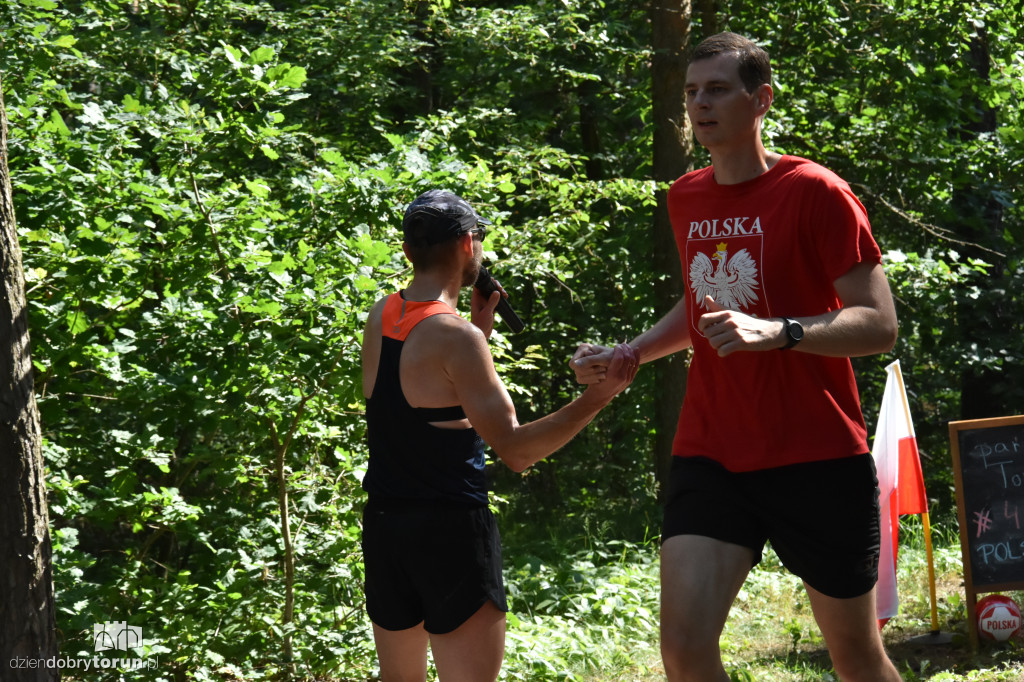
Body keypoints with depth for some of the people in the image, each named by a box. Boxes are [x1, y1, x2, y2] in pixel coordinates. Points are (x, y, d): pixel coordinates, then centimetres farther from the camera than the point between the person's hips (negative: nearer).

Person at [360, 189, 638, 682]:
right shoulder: (455, 336, -16)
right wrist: (599, 396, -23)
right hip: (450, 528, -8)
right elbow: (514, 449, -19)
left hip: (383, 524, 8)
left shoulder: (381, 318, 7)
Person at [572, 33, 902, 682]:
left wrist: (778, 331, -29)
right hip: (711, 456, 4)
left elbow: (879, 324, -14)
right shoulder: (686, 199, 11)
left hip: (818, 458, -4)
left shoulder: (815, 192, -9)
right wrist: (625, 357, 13)